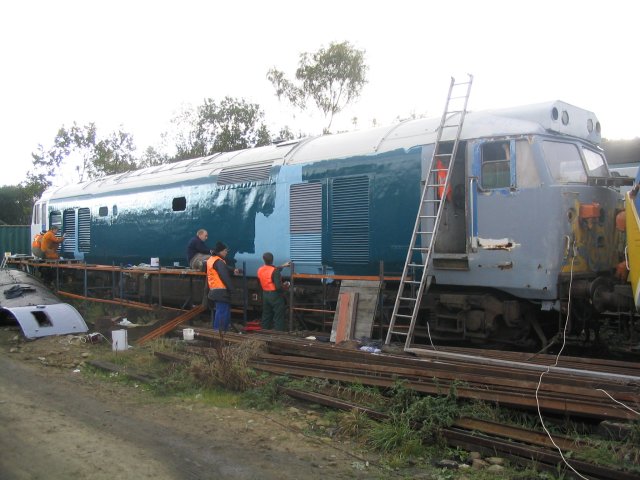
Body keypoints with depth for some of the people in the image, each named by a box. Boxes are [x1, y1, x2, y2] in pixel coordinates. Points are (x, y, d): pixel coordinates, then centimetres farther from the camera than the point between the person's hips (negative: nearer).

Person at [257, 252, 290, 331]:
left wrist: (283, 266, 22)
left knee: (266, 316, 16)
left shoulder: (260, 270, 1)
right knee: (278, 317, 2)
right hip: (275, 295, -7)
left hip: (265, 295, 7)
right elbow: (278, 286, -25)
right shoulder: (275, 271, -21)